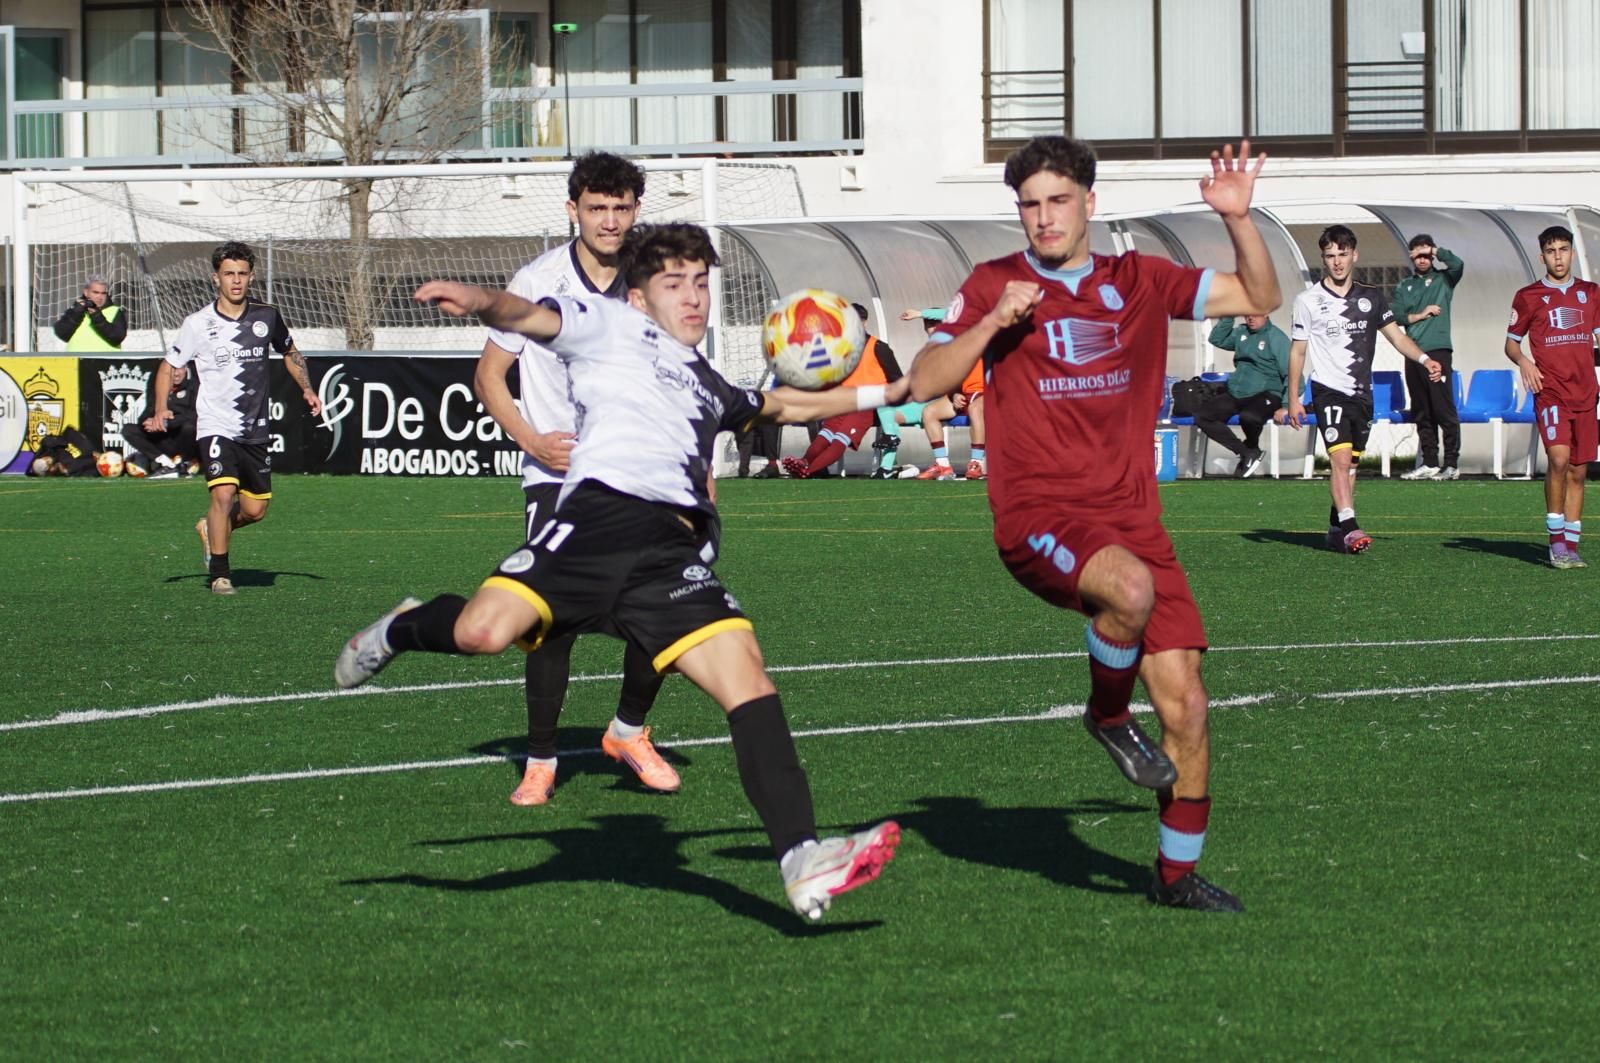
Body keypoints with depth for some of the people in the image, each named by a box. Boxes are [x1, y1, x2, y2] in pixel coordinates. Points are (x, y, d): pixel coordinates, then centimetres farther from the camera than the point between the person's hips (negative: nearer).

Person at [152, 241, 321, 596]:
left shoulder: (267, 316, 2)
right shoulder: (198, 324, -7)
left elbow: (290, 353, 21)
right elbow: (168, 367, 3)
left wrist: (306, 388, 7)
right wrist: (161, 410, -12)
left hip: (255, 430, 4)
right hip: (216, 426, -4)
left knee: (255, 509, 5)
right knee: (224, 492, -23)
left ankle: (211, 529, 38)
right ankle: (219, 573, -9)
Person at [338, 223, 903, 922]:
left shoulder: (709, 385, 37)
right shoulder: (610, 326, 19)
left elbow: (784, 405, 55)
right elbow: (530, 316, 1)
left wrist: (887, 394, 53)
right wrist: (483, 303, -22)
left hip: (674, 553, 5)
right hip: (603, 514, -5)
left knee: (746, 676, -14)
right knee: (484, 629, -27)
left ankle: (800, 860, -19)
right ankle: (399, 631, 10)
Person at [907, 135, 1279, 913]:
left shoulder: (1139, 282, 12)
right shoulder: (995, 286, 5)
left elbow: (1259, 298, 14)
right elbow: (923, 381, -1)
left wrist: (1238, 219, -1)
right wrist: (993, 322, -14)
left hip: (1132, 519, 4)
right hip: (1038, 518, -4)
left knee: (1184, 703, -3)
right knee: (1131, 588, -37)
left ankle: (1178, 872, 14)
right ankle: (1107, 715, -6)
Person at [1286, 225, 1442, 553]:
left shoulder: (1371, 297, 9)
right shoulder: (1308, 300, -1)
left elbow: (1397, 336, 12)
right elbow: (1297, 350, 3)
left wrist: (1425, 360, -6)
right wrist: (1293, 398, -1)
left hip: (1361, 393, 5)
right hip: (1329, 390, -5)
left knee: (1350, 465, 9)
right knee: (1341, 456, -20)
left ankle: (1336, 528, 19)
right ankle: (1349, 527, -29)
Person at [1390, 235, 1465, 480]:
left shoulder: (1443, 279, 7)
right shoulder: (1404, 287, 18)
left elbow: (1457, 265, -14)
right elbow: (1394, 315, 7)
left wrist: (1434, 251, -2)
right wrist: (1419, 316, -4)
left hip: (1437, 351, -5)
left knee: (1444, 411, -9)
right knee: (1422, 414, 8)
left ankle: (1452, 464, -8)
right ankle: (1430, 464, 12)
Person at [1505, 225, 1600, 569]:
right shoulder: (1528, 296, 4)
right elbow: (1511, 343, 9)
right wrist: (1523, 361, -12)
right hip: (1550, 391, -4)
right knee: (1559, 457, -21)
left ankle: (1570, 546, 12)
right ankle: (1556, 541, -14)